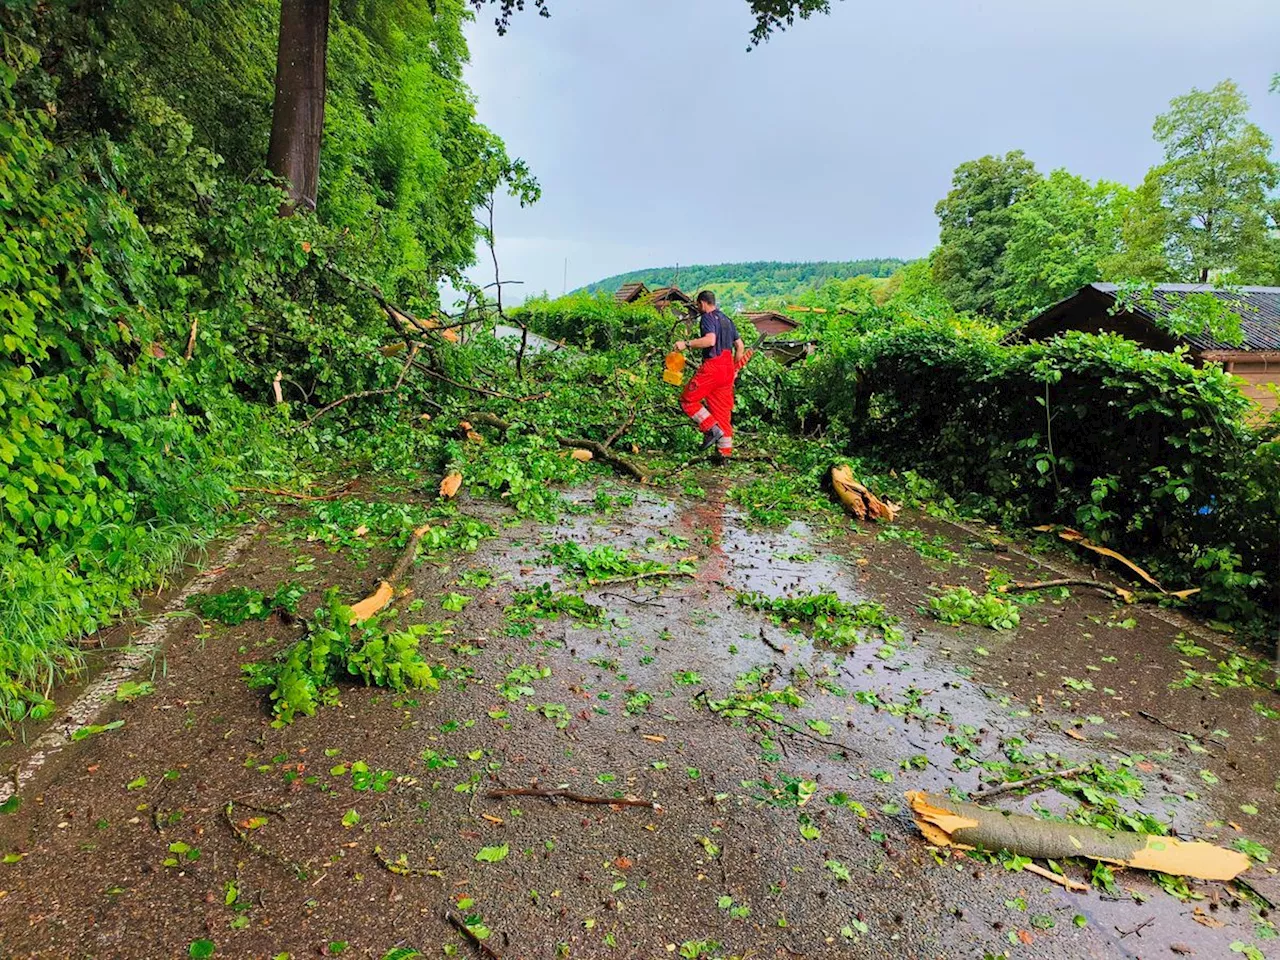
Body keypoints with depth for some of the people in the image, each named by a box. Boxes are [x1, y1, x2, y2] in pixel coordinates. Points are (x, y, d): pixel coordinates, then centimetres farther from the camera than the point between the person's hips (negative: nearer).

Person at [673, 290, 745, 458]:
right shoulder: (727, 320, 21)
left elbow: (710, 340, -23)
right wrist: (735, 368, 31)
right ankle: (725, 452, 7)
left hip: (712, 367, -8)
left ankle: (712, 429, -10)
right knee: (723, 411, 9)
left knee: (687, 400, 4)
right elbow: (740, 346, 23)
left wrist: (687, 344, -19)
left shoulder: (707, 318, -5)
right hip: (728, 369, 8)